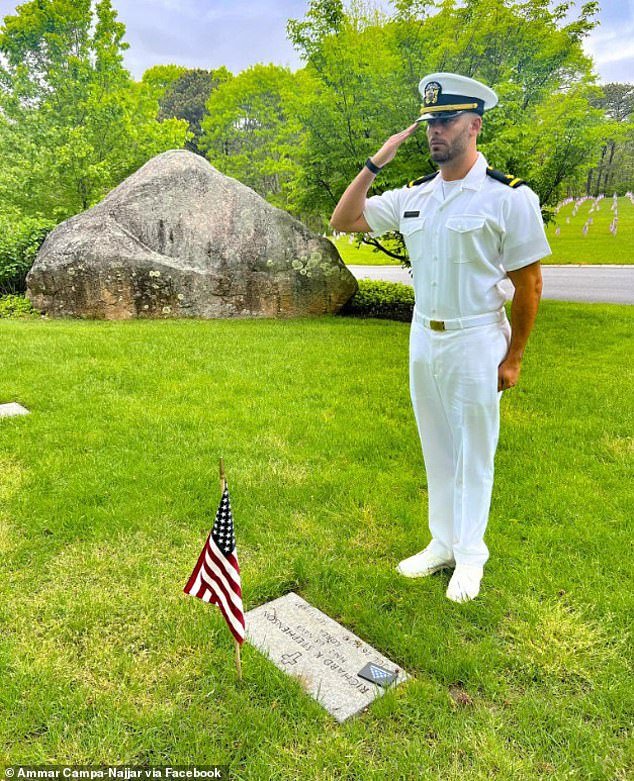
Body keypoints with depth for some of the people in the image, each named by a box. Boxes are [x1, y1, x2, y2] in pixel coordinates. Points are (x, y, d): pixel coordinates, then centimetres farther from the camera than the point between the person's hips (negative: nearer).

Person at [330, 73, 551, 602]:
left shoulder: (510, 197, -11)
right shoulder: (413, 195, 5)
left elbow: (528, 283, -8)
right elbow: (343, 221, 6)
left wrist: (514, 357, -8)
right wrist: (375, 163, -3)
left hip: (477, 340, -5)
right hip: (423, 336, 6)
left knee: (475, 453, 7)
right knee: (437, 448, 15)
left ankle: (470, 556, 25)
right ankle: (443, 544, 32)